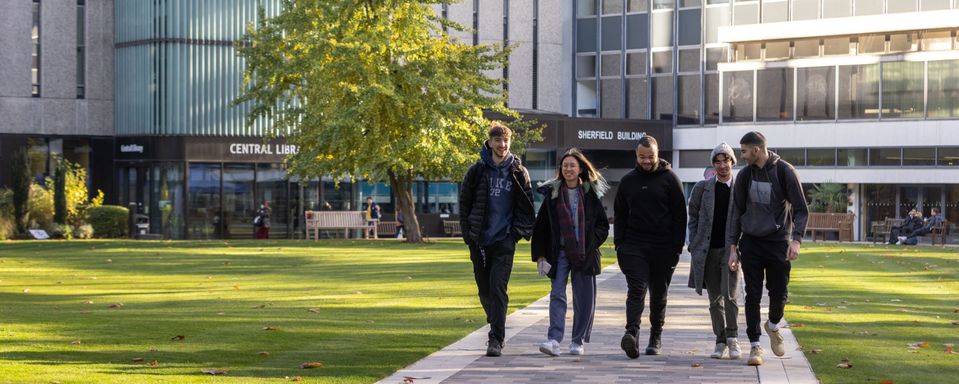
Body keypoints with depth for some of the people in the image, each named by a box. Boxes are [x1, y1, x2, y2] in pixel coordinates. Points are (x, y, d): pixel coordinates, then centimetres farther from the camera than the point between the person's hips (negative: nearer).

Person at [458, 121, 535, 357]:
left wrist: (520, 231, -1)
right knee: (484, 289, 10)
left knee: (498, 288, -14)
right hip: (479, 240, 2)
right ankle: (496, 326, 32)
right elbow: (464, 203, 10)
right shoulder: (477, 171, 4)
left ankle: (496, 340, -13)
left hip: (505, 240, -2)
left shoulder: (518, 172, 4)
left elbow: (527, 206, 9)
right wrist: (467, 233, 3)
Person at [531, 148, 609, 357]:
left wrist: (592, 242, -7)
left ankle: (578, 341, 15)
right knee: (557, 294, -11)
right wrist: (539, 254, 0)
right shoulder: (552, 194, 5)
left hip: (584, 254, 0)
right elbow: (541, 226, 6)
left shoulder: (591, 194, 4)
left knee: (583, 298, 4)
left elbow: (603, 224, 8)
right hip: (560, 252, 0)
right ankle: (554, 339, -18)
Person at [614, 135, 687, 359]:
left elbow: (680, 215, 0)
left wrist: (677, 247, -6)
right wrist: (619, 245, 4)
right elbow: (620, 215, 14)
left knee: (659, 294, 10)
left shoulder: (669, 179, 1)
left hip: (663, 247, -1)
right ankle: (632, 334, -28)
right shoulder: (628, 181, 9)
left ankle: (656, 336, 22)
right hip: (634, 246, 1)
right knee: (636, 290, -14)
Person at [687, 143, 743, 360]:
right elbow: (693, 217, 11)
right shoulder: (703, 187, 7)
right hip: (708, 250, 2)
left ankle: (732, 338, 3)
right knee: (715, 299, 6)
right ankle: (720, 341, 15)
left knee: (730, 295, -13)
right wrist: (694, 245, 2)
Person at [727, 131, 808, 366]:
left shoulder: (785, 171, -6)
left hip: (778, 243, -2)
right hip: (751, 243, 2)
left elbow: (801, 209, -5)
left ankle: (773, 326, 32)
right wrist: (733, 247, 5)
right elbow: (737, 212, 10)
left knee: (779, 293, 1)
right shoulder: (745, 175, 4)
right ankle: (755, 345, 6)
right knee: (753, 296, -1)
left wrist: (796, 239, -17)